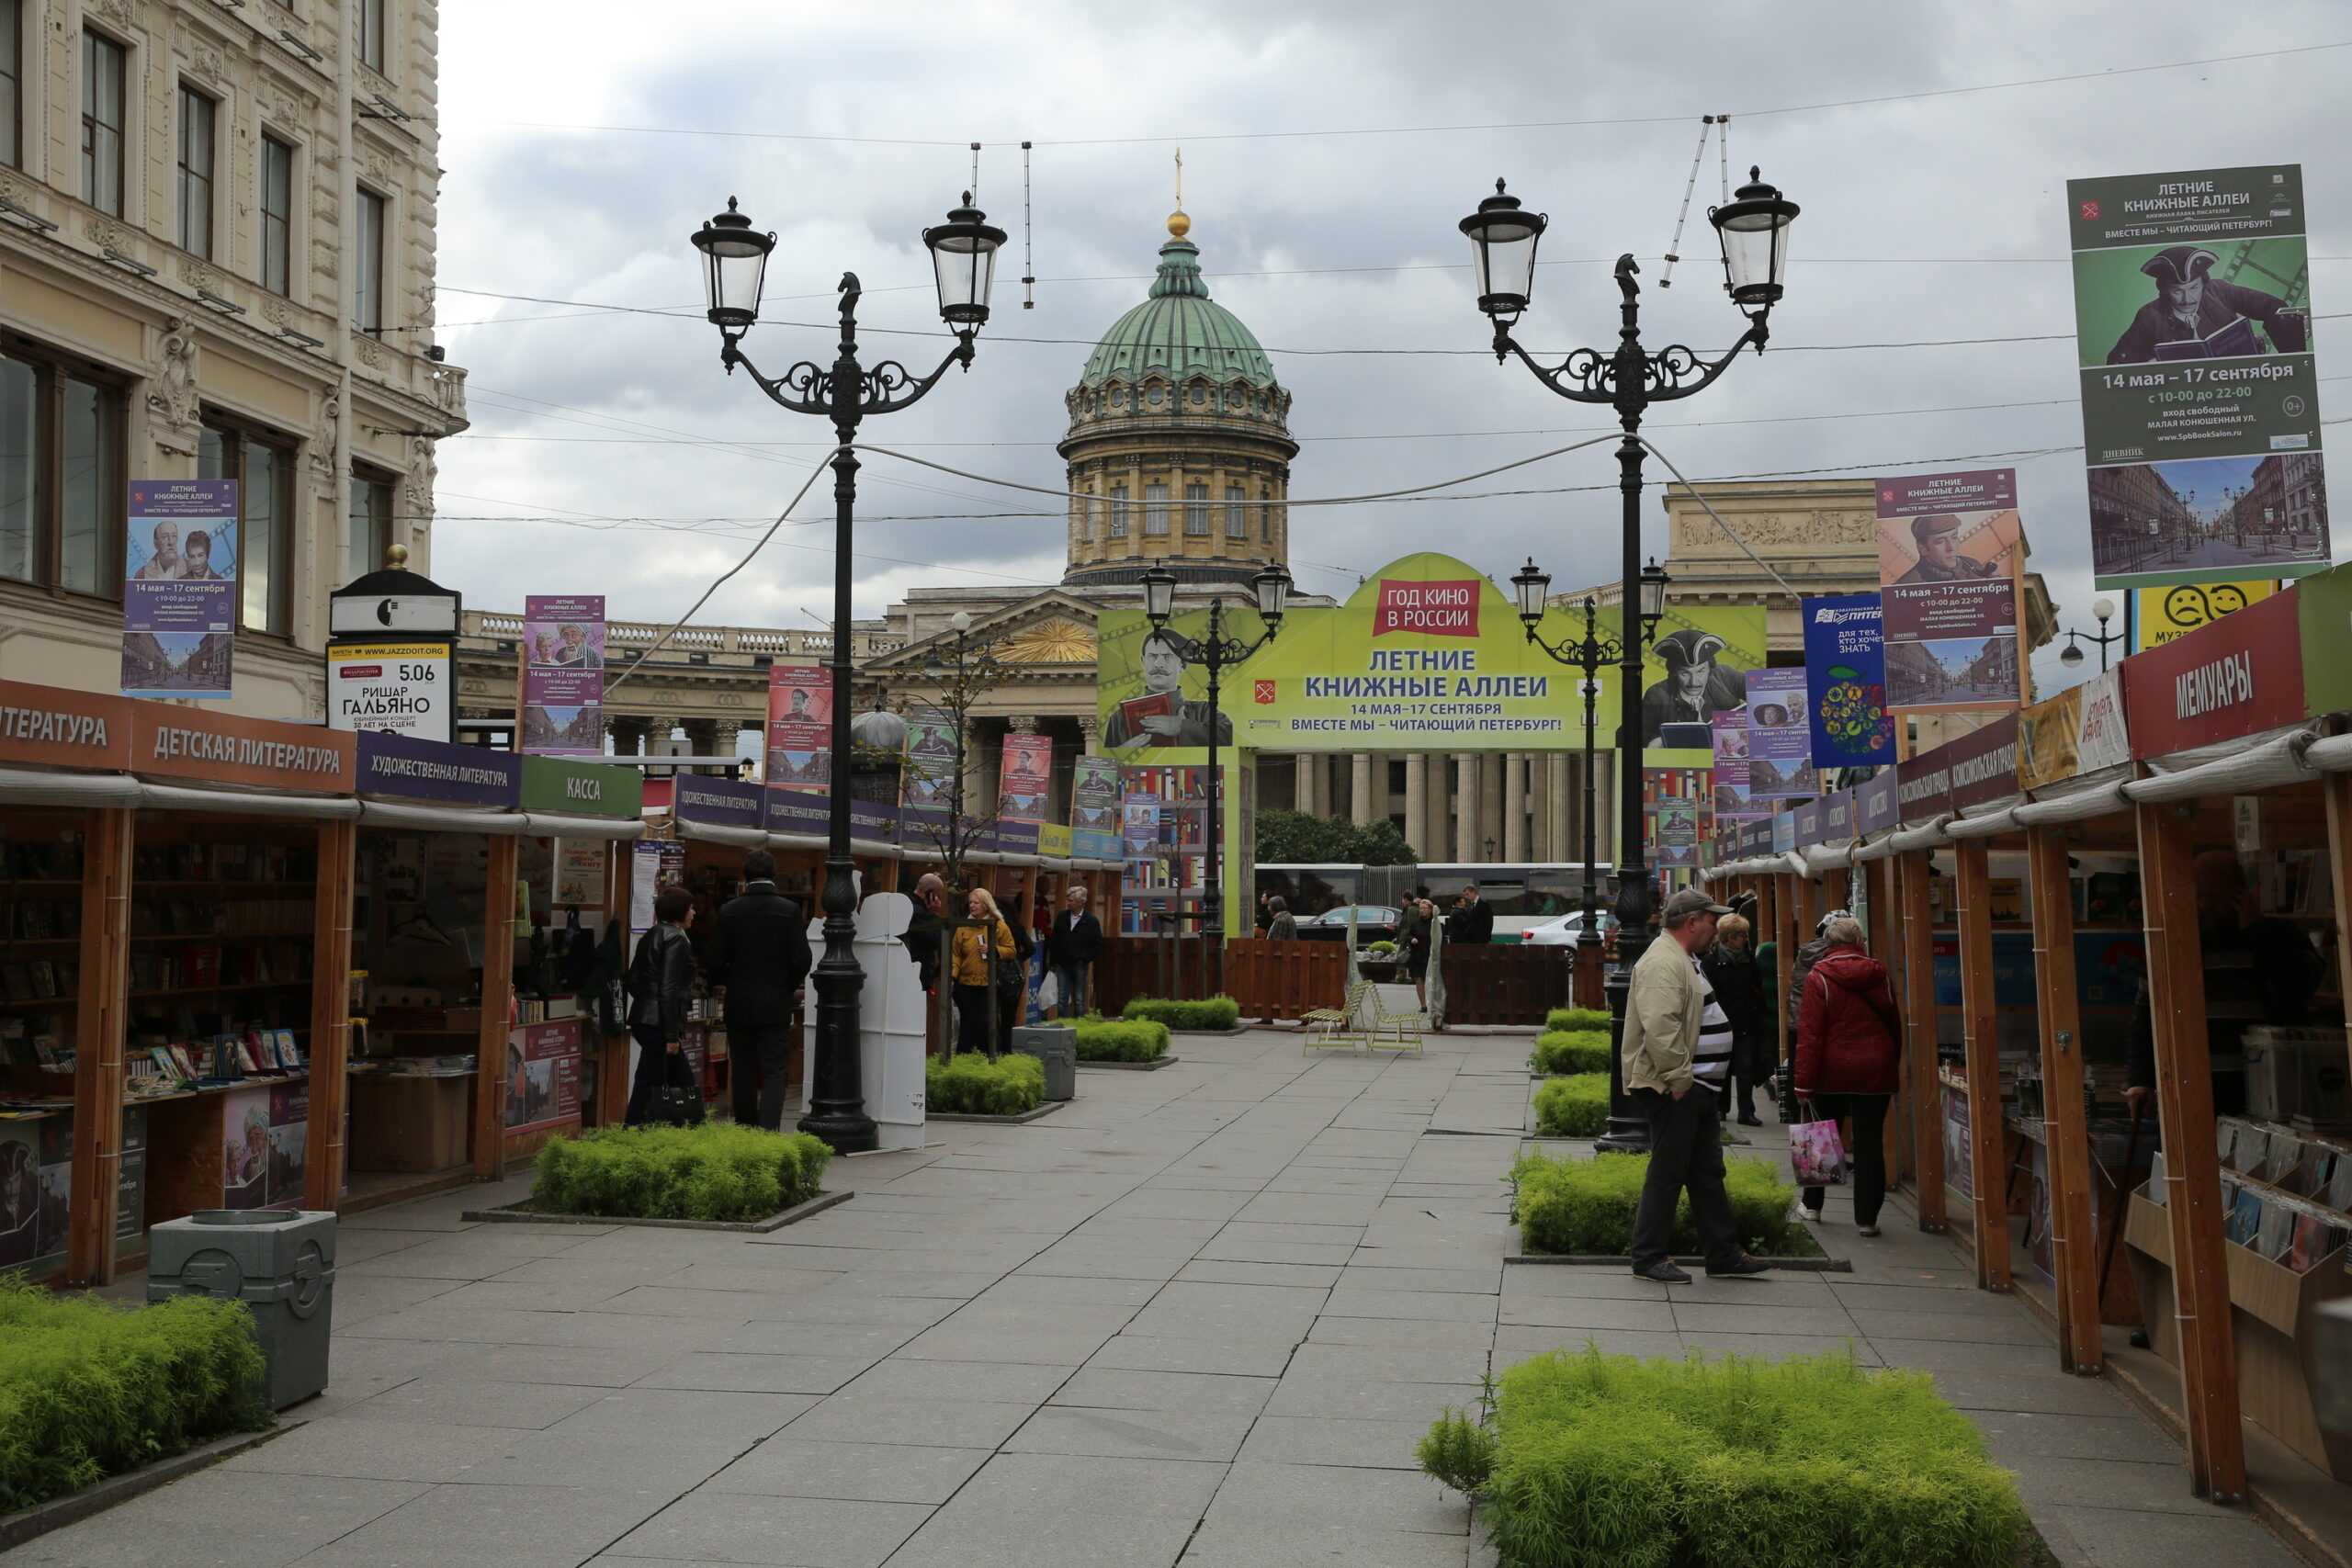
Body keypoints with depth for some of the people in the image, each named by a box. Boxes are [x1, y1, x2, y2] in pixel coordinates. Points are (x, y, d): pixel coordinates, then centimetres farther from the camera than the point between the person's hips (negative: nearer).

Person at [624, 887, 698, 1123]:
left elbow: (632, 980, 17)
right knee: (648, 1085, -5)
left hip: (643, 1020, 10)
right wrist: (672, 1035, -17)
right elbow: (669, 990, -18)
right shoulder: (675, 939, -13)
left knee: (684, 1083, 15)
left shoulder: (651, 936, 15)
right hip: (659, 1023, -10)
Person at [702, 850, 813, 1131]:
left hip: (739, 1003, 2)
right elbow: (801, 959, -9)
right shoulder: (790, 910, -8)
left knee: (744, 1069, 14)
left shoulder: (728, 911, -4)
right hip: (776, 1004, -2)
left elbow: (713, 960, -4)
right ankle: (768, 1130, -15)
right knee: (774, 1071, -1)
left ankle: (745, 1129, 22)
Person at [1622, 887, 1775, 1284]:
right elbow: (1660, 1027, -28)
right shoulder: (1663, 963, -17)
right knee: (1667, 1173, -4)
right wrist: (1678, 1078, -25)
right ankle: (1649, 1257, 4)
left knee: (1708, 1173, 14)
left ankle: (1723, 1256, 20)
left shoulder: (1683, 960, 19)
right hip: (1675, 1090, -11)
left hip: (1699, 1088, 11)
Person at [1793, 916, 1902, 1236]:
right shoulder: (1878, 975, 1)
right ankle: (1866, 1218, 4)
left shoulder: (1818, 978, -8)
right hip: (1875, 1073, 1)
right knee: (1870, 1144, 3)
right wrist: (1892, 1067, 23)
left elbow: (1810, 1034, -12)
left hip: (1831, 1072, -1)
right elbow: (1894, 1026, 10)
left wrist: (1803, 1082, -9)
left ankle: (1812, 1205, 26)